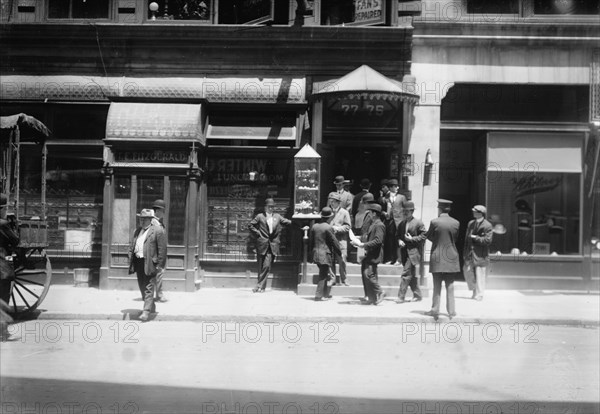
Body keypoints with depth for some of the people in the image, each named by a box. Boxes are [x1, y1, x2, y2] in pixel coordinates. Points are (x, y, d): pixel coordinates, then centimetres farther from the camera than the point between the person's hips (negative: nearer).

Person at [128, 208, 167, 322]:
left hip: (150, 263, -8)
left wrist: (160, 265, -13)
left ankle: (146, 311, -7)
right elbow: (131, 246, 20)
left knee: (149, 288, -8)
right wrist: (131, 260, 9)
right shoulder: (137, 231, 16)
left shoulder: (158, 231, -7)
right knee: (142, 287, 16)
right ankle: (151, 307, 32)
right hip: (138, 262, 8)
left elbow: (162, 249, -10)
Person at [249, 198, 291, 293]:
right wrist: (257, 233, -4)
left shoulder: (277, 217, 10)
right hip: (262, 245, -1)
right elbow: (250, 226, 5)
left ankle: (260, 285, -7)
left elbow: (288, 223, 17)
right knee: (261, 267, 4)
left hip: (273, 245, 1)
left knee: (267, 266, -11)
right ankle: (262, 286, 15)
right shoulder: (260, 216, 3)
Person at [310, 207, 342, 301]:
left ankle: (325, 294, 25)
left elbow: (311, 241, 12)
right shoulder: (328, 228, -14)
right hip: (325, 255, -7)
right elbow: (334, 242, -11)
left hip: (316, 254, 7)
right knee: (323, 275, 1)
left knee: (324, 274, 18)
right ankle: (319, 295, 2)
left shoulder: (314, 226, 6)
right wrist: (339, 253, 1)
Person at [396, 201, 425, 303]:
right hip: (404, 252, 7)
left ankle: (401, 296, -9)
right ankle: (417, 295, 25)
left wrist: (412, 239, -16)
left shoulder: (418, 223, -5)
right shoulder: (402, 223, 13)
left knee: (406, 273, -12)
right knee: (412, 275, 14)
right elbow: (397, 235, 18)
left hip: (413, 252, -7)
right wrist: (399, 241, -3)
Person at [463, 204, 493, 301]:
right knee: (467, 271, 8)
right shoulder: (471, 223, 12)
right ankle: (474, 290, 28)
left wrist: (475, 237, -14)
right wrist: (465, 253, 11)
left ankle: (479, 295, 8)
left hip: (480, 255, -6)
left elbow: (487, 240, -19)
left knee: (480, 276, -2)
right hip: (470, 253, 7)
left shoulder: (487, 226, -10)